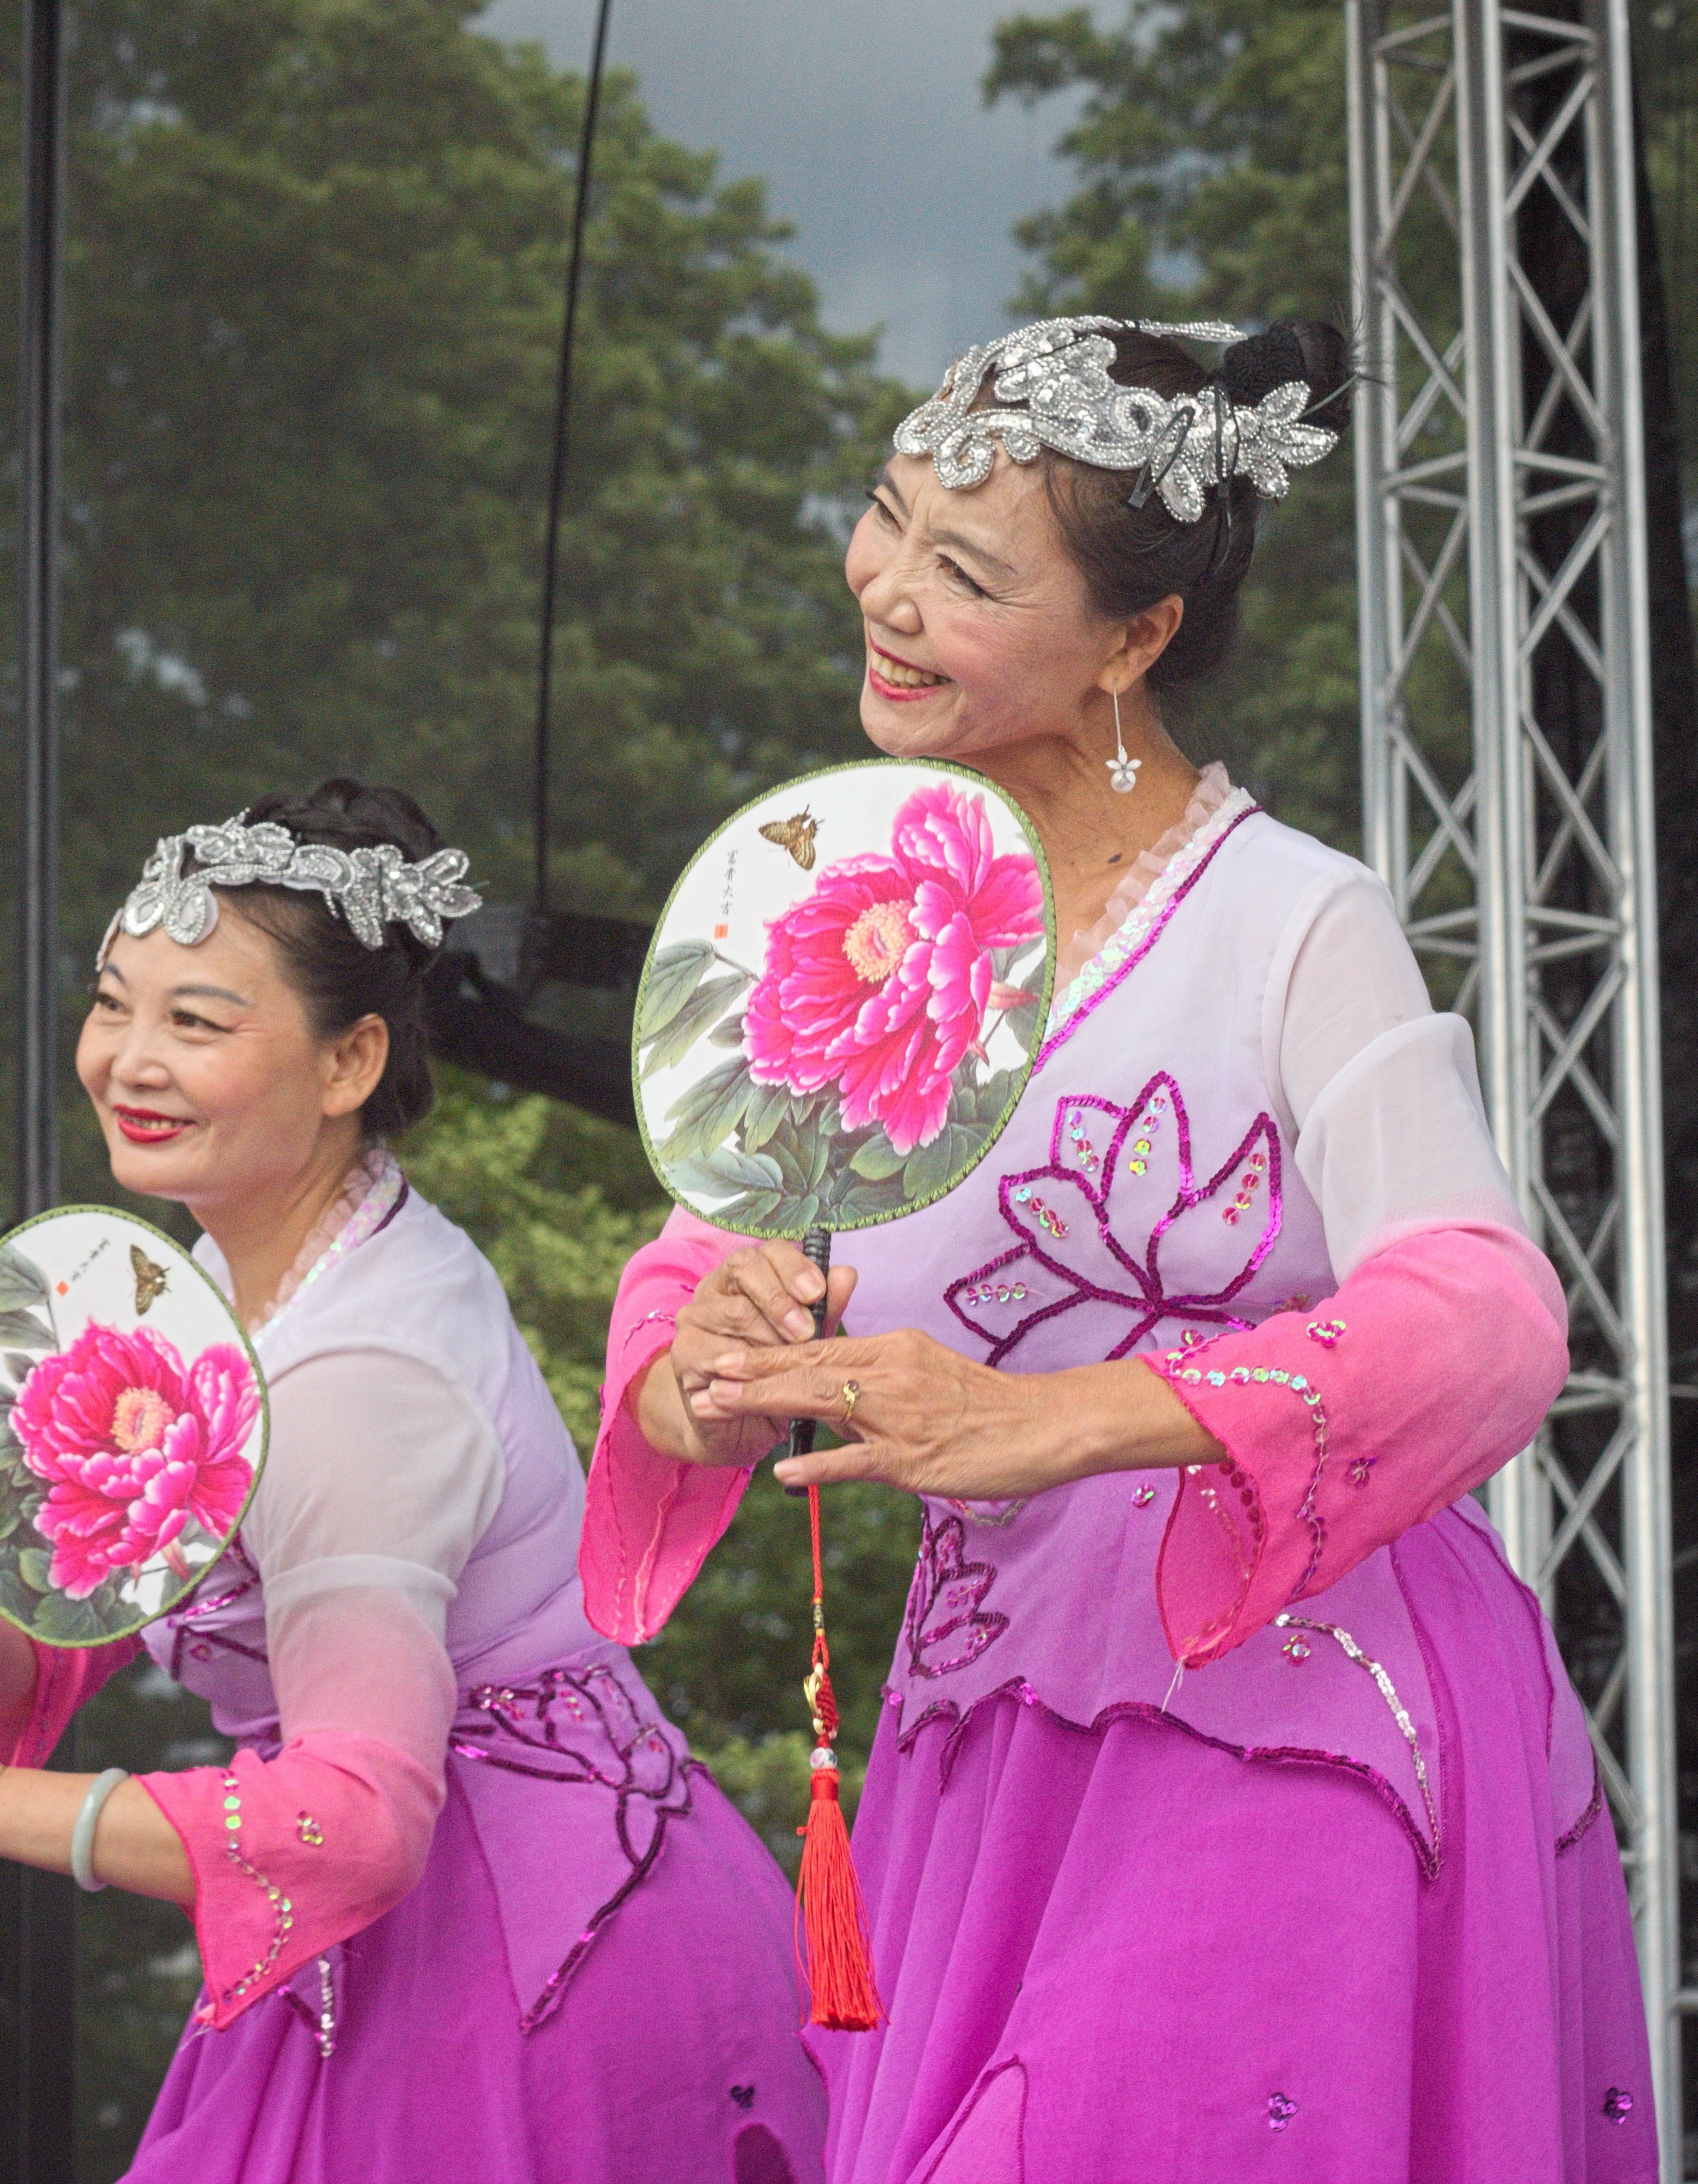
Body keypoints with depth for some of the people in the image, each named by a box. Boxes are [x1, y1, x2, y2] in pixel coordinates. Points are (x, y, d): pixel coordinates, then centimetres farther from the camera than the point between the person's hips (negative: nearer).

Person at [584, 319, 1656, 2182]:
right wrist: (706, 1366, -19)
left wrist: (1048, 1422, -35)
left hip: (1298, 1737, -5)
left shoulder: (1298, 928, -11)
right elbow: (689, 1281, 8)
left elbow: (1486, 1324, -22)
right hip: (996, 1731, 5)